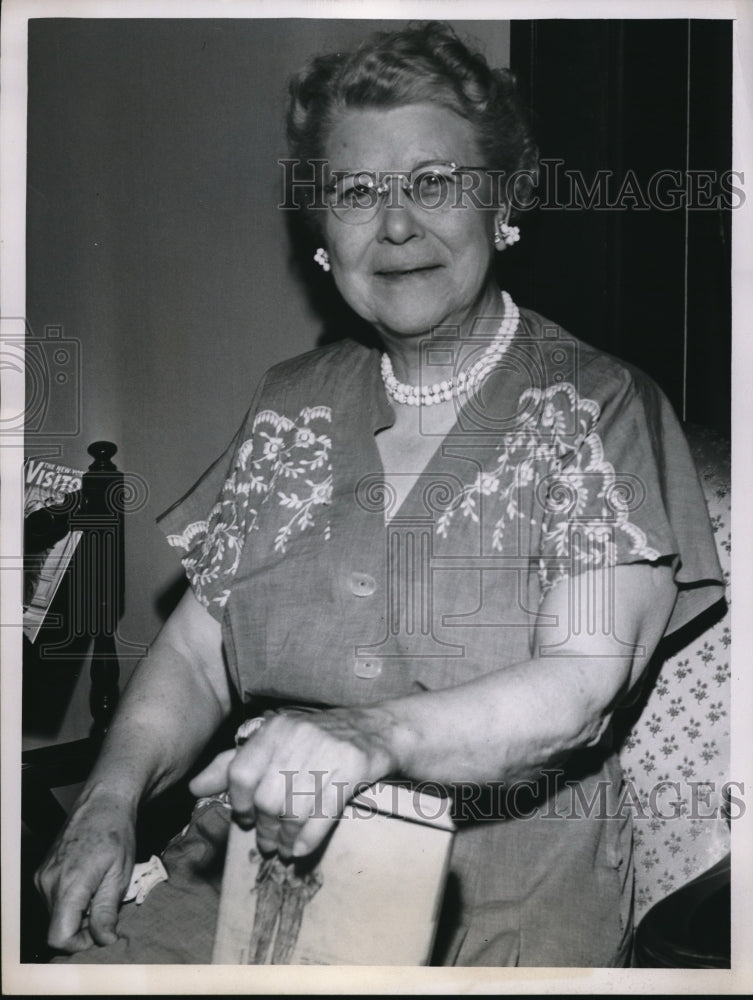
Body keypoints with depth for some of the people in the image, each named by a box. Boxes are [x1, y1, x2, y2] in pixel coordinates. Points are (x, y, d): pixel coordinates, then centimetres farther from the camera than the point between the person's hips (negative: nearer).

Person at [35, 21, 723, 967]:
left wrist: (375, 733, -33)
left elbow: (580, 685, -15)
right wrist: (112, 795, -10)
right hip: (263, 853, 3)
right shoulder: (292, 406, 10)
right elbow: (192, 653, 9)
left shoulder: (602, 410, -3)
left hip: (511, 873, -3)